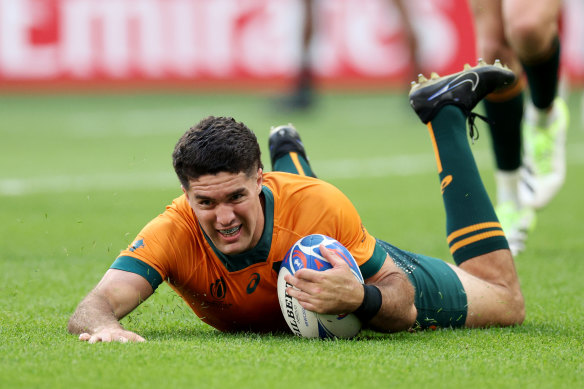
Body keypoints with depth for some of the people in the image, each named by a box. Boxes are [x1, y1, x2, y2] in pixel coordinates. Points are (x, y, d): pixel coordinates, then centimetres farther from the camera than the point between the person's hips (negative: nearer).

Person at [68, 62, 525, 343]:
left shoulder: (320, 205, -43)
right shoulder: (174, 234, -42)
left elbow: (403, 306, -35)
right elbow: (94, 306, -51)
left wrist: (361, 298, -59)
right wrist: (104, 326, -75)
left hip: (354, 265, -2)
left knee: (504, 301, 16)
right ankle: (289, 152, 62)